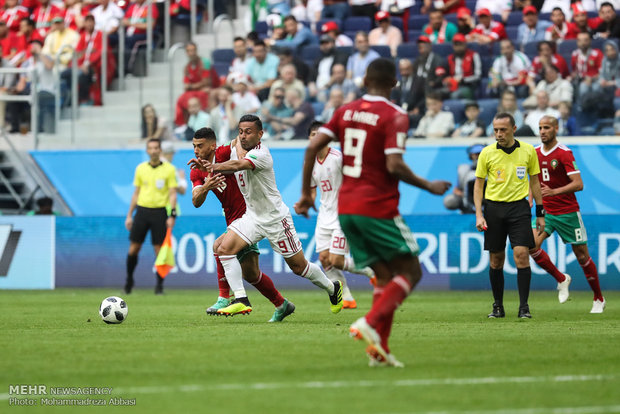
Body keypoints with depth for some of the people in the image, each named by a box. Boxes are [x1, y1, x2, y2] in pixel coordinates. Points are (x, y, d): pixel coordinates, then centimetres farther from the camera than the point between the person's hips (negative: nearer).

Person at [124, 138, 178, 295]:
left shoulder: (169, 169, 0)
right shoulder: (140, 169, 9)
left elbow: (173, 193, -2)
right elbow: (136, 193, 14)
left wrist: (172, 215, -11)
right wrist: (129, 215, 12)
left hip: (160, 212, -2)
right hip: (142, 210, 2)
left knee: (159, 249, -4)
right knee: (134, 248, 0)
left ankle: (159, 284, 4)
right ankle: (129, 279, 19)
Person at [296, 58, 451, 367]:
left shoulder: (346, 111, 10)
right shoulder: (395, 116, -8)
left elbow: (312, 148, 3)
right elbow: (394, 165, -18)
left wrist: (306, 193, 11)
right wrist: (429, 187, -4)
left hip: (346, 208, 6)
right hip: (378, 207, -6)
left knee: (385, 276, 12)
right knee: (411, 271, 3)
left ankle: (379, 348, -1)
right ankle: (370, 323, -18)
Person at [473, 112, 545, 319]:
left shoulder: (528, 151, 2)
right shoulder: (487, 153, 0)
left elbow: (534, 182, 11)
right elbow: (478, 185, 5)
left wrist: (540, 214, 10)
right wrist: (479, 214, -4)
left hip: (519, 206, -1)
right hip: (494, 207, 1)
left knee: (521, 254, -14)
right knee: (496, 259, 4)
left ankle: (524, 306, -9)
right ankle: (498, 306, 15)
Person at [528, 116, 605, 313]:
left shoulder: (564, 153, -13)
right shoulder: (535, 153, 5)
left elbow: (578, 184, -20)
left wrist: (553, 192, -31)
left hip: (568, 212, -5)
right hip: (545, 211, 5)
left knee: (582, 255, 1)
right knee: (532, 245, -17)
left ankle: (599, 299, 17)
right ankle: (561, 279, 5)